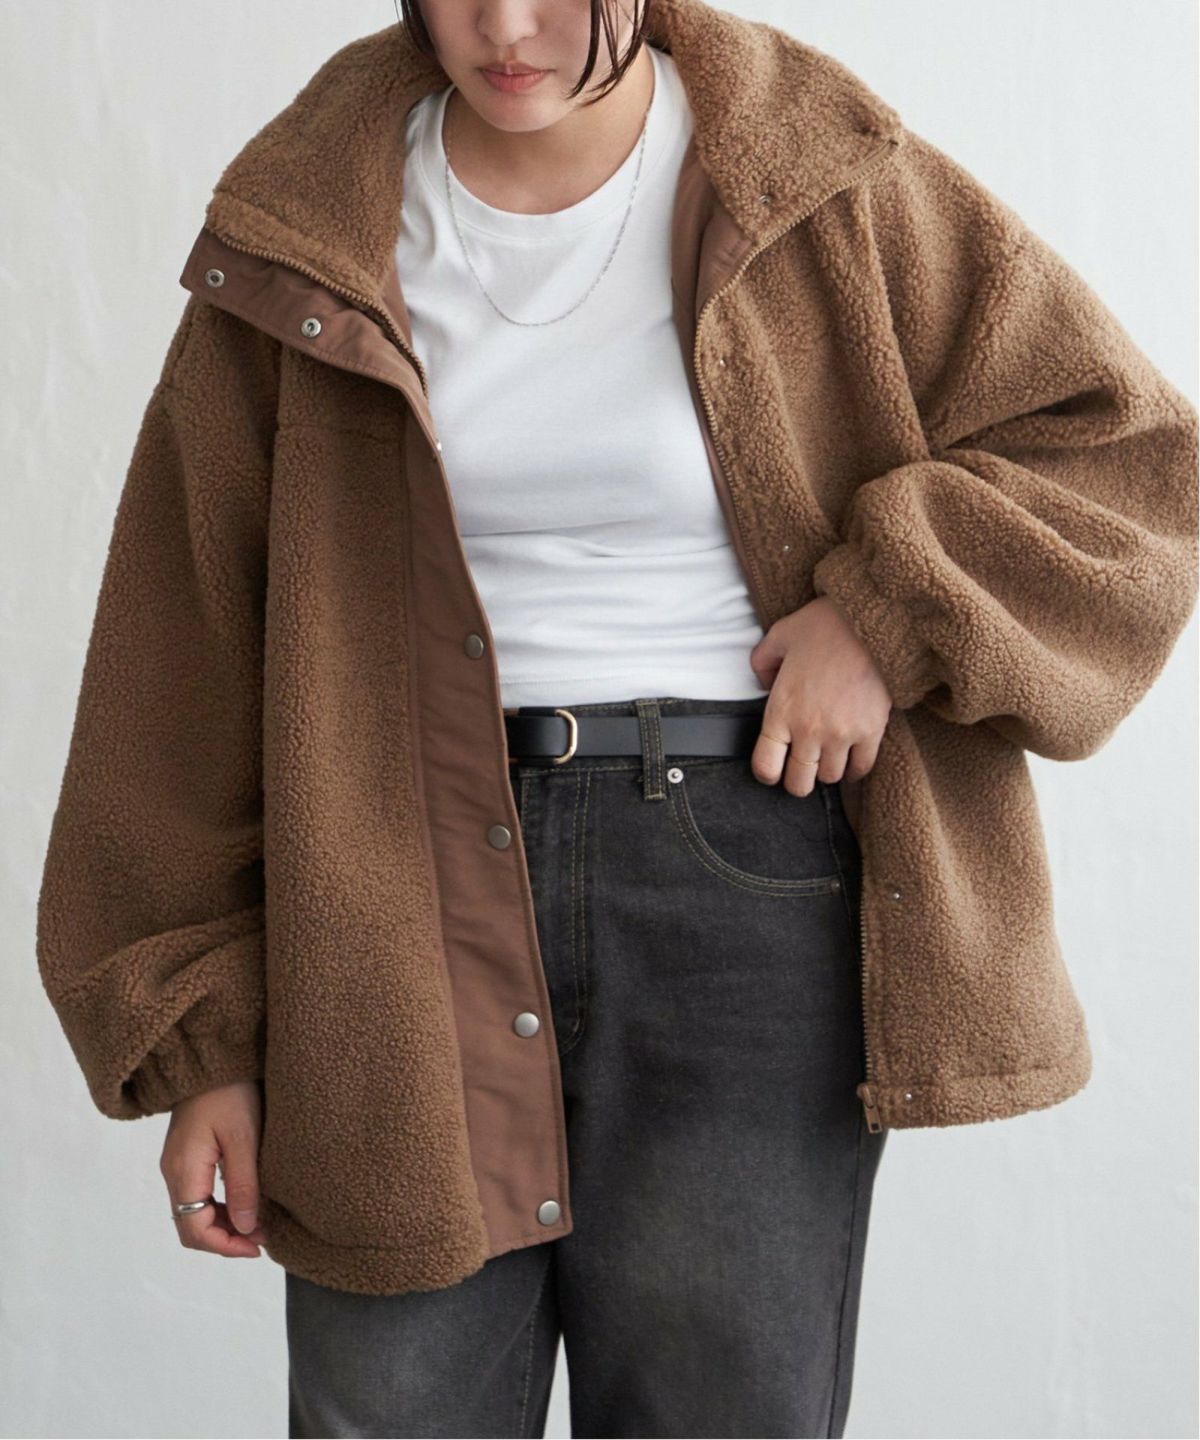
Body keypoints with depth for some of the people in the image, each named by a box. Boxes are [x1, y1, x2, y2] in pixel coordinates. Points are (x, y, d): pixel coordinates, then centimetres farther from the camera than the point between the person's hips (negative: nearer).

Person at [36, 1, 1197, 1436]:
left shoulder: (827, 193, 1)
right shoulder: (305, 235, 5)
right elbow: (191, 645, 5)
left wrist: (890, 616, -11)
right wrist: (198, 1028, 2)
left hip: (753, 888, -1)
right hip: (408, 881, 1)